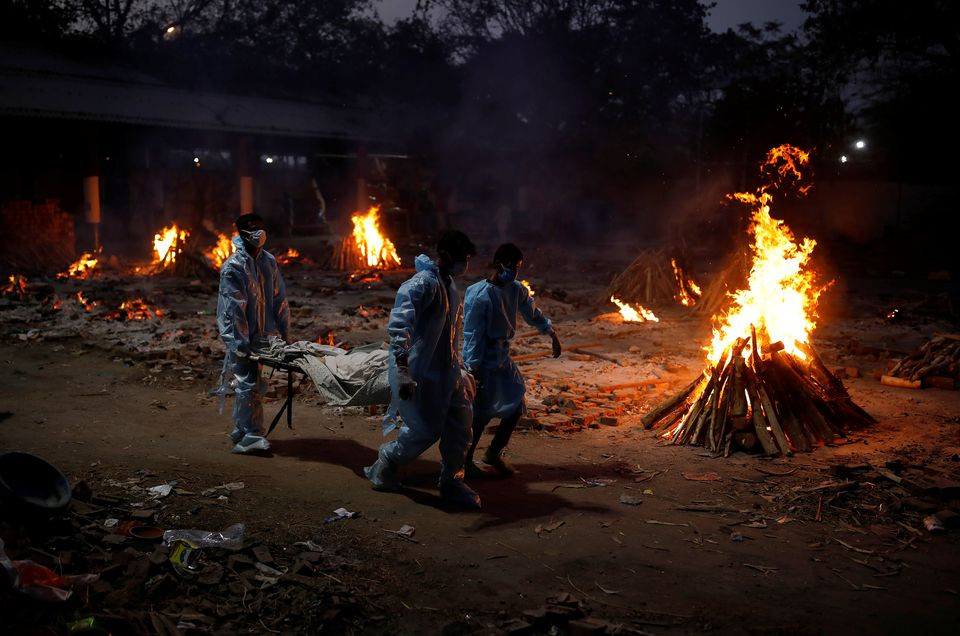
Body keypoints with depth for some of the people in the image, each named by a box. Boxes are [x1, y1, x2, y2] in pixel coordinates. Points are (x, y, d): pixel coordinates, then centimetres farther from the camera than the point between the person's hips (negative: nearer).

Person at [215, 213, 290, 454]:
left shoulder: (269, 261, 6)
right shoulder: (232, 267, -13)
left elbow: (280, 299, 10)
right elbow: (234, 309, -16)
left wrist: (285, 333, 8)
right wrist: (241, 344, -19)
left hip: (263, 335, 6)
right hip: (241, 337, -6)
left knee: (254, 384, 12)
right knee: (247, 383, -9)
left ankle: (242, 431, 24)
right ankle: (250, 435, -5)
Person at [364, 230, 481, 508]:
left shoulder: (449, 284, 10)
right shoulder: (422, 284, -21)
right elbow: (398, 326, -34)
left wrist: (459, 366, 29)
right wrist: (403, 372, -41)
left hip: (447, 370, 9)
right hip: (420, 372, -9)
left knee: (460, 425, 10)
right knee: (425, 430, -3)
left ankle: (452, 483, 24)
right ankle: (383, 468, 21)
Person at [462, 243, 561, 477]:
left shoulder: (517, 290, 4)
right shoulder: (479, 295, -17)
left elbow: (534, 314, 22)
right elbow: (472, 334, -18)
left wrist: (553, 336, 26)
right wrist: (473, 369, -20)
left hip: (503, 360, 8)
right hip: (484, 363, -8)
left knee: (516, 407, 10)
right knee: (482, 414, -3)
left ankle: (494, 453, 27)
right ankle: (465, 459, 14)